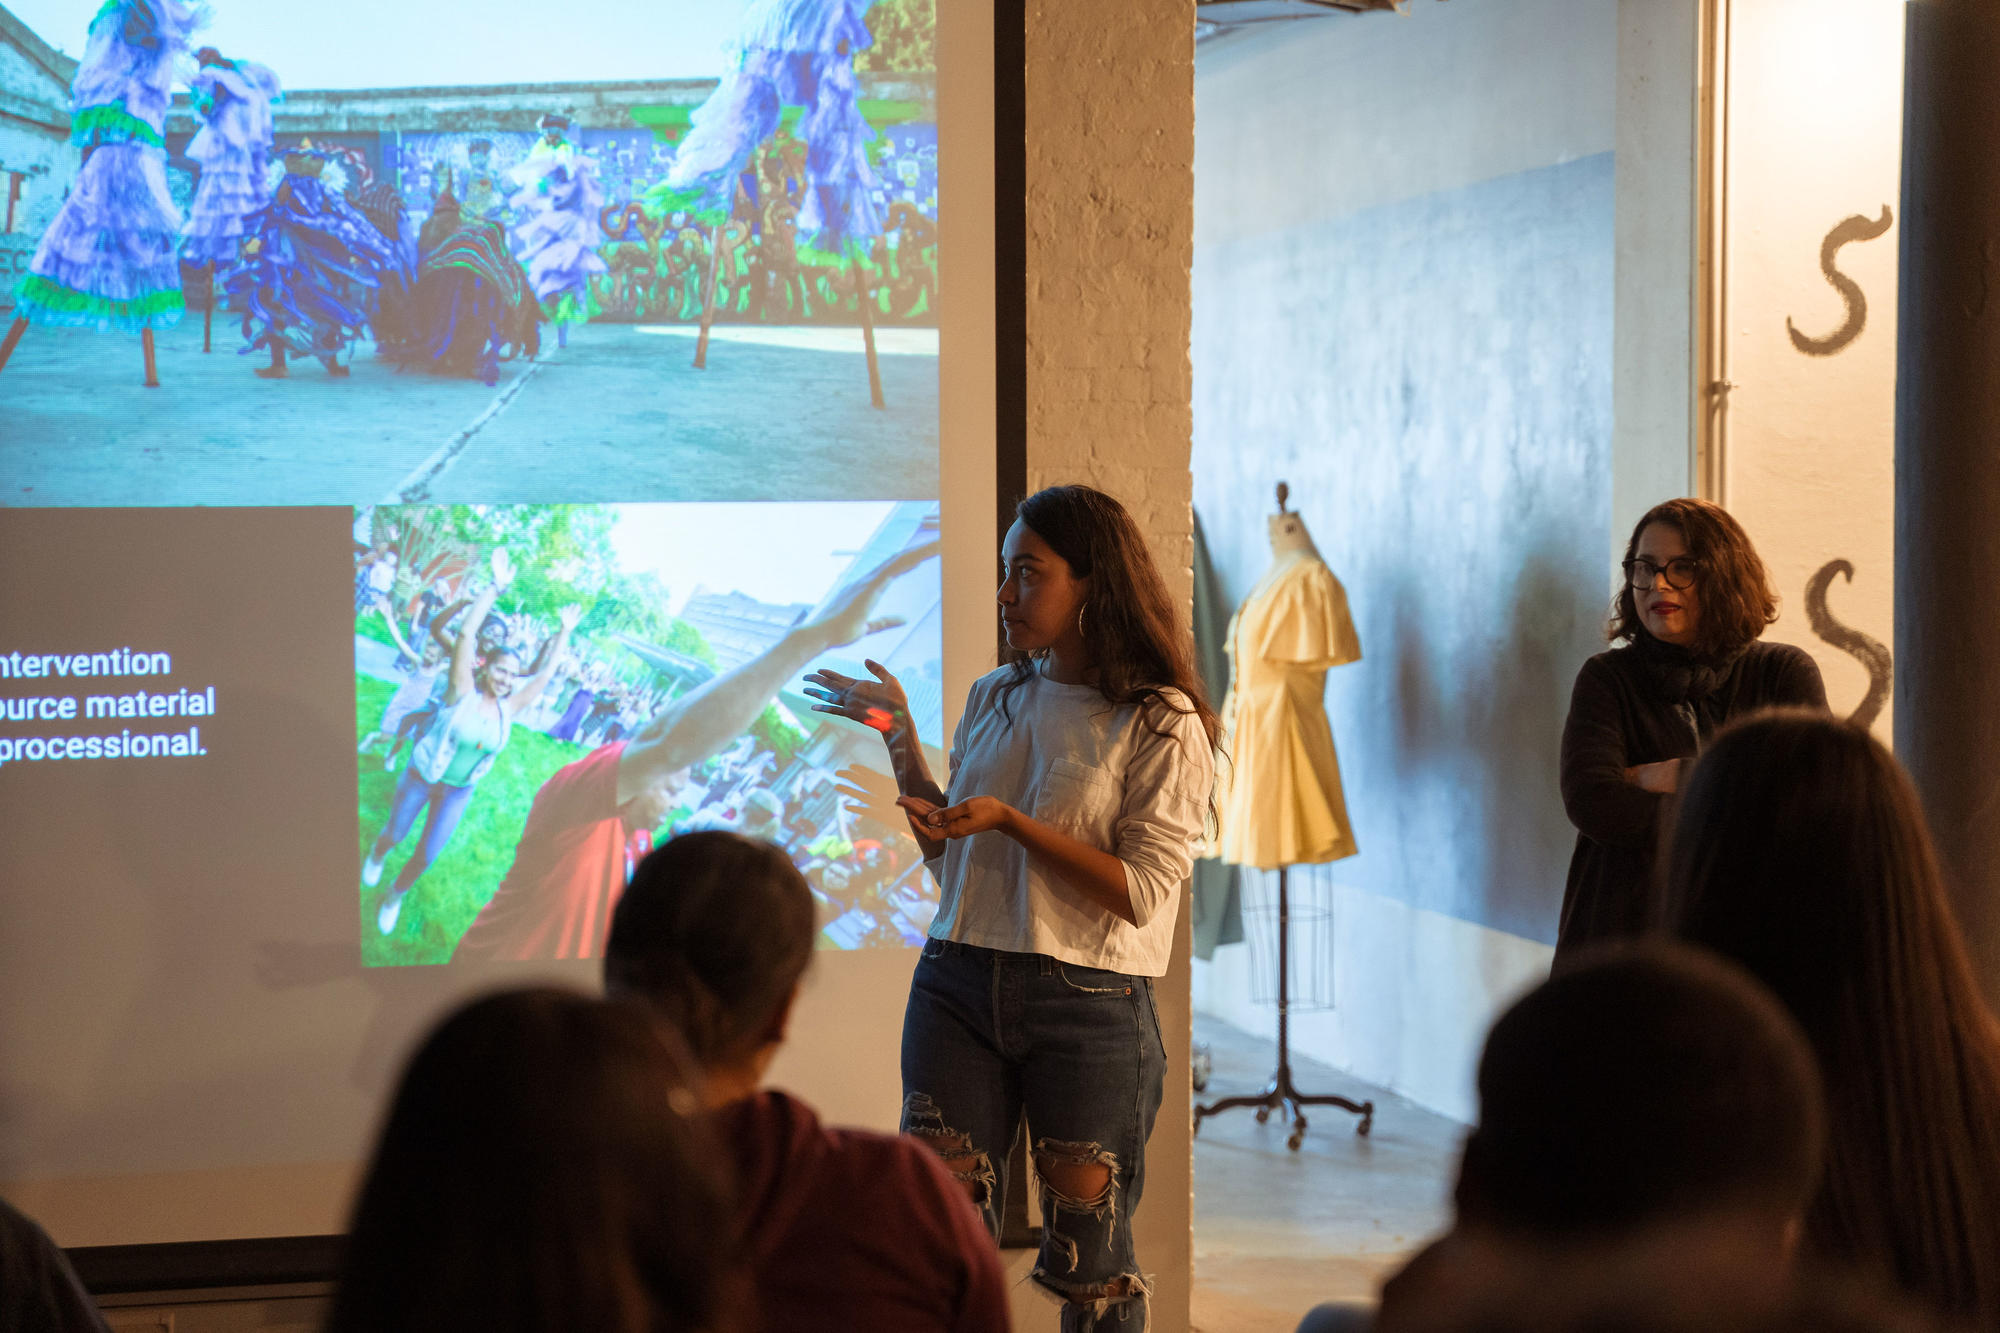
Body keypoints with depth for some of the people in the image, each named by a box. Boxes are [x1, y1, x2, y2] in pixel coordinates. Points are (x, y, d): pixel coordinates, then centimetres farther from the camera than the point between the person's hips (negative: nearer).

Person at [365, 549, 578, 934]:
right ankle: (376, 856, 50)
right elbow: (466, 635, -31)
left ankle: (395, 895, 32)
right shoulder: (463, 693, -21)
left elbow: (546, 673, -2)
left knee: (426, 856, 6)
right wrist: (496, 588, -37)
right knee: (394, 834, 15)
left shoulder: (508, 708, -10)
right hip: (421, 778, -3)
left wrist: (564, 632, -6)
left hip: (459, 791, 3)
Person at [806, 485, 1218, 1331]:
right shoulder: (993, 698, 12)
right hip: (959, 978, 5)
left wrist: (1008, 819, -18)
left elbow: (1141, 893, -12)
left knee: (1089, 1261, 3)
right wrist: (900, 740, 11)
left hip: (1088, 1001, -5)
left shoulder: (1161, 723, -5)